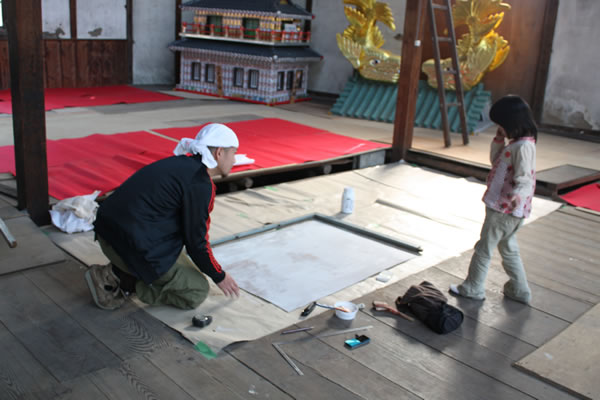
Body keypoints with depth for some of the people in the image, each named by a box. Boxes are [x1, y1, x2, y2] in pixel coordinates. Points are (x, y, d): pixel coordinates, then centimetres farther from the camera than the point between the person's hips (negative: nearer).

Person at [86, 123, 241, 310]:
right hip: (132, 245, -10)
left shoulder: (183, 165, 12)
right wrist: (219, 277, 5)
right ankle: (114, 277, -2)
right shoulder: (200, 184, -16)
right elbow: (196, 241, -10)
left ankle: (121, 274, 11)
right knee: (197, 292, 3)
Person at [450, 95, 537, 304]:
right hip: (506, 209, 10)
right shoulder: (515, 144, 10)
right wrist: (499, 139, 7)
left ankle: (473, 288, 17)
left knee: (484, 248, 3)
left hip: (504, 209, -10)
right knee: (508, 248, 20)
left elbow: (524, 177, -28)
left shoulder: (523, 147, -20)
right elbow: (496, 161, 19)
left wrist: (518, 194, -47)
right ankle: (519, 290, 31)